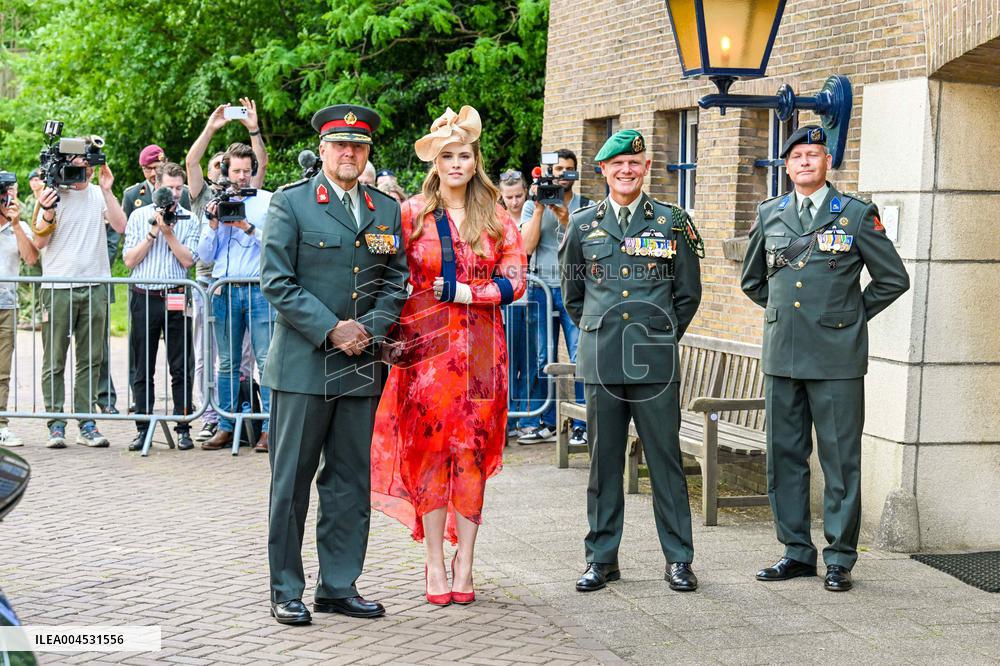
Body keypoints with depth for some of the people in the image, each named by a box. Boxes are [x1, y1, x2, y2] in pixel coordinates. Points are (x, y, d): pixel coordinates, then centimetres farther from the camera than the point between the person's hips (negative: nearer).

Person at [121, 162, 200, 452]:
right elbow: (130, 260, 1)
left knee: (181, 368, 0)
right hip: (144, 298, 1)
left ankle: (183, 429, 6)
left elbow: (188, 260, -4)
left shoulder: (189, 220, 6)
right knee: (142, 369, 5)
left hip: (176, 298, -1)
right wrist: (153, 233, -7)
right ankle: (143, 428, 12)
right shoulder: (139, 216, 7)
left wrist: (168, 232, -10)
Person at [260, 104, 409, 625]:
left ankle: (338, 586, 18)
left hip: (361, 366, 4)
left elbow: (395, 283, 12)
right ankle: (286, 591, 11)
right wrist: (331, 330, -14)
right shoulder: (290, 203, -1)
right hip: (302, 364, -4)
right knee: (292, 481, 1)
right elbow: (277, 283, -8)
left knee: (351, 482, 8)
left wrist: (370, 329, -6)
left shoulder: (386, 210, 12)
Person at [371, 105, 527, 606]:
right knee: (430, 447, -1)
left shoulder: (496, 218, 8)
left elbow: (514, 281, 1)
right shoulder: (411, 214, 3)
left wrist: (462, 292, -10)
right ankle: (435, 565, 7)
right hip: (426, 345, -1)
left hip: (481, 348, 1)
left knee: (472, 451, 1)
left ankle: (464, 563, 10)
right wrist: (389, 334, -8)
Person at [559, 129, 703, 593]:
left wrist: (661, 337, 11)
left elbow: (689, 294, 11)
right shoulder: (582, 225, 9)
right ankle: (601, 558, 16)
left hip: (655, 363, -1)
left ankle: (678, 559, 10)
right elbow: (572, 294, 19)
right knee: (604, 461, 7)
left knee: (665, 459, 2)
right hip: (601, 362, 2)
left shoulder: (672, 223, 4)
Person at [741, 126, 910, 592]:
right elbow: (751, 279, 24)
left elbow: (894, 279, 4)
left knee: (840, 459, -1)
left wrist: (853, 314, 6)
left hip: (836, 358, -4)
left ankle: (840, 558, 8)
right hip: (781, 356, 4)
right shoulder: (769, 215, 9)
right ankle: (797, 552, 19)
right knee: (784, 456, 8)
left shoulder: (857, 215, -1)